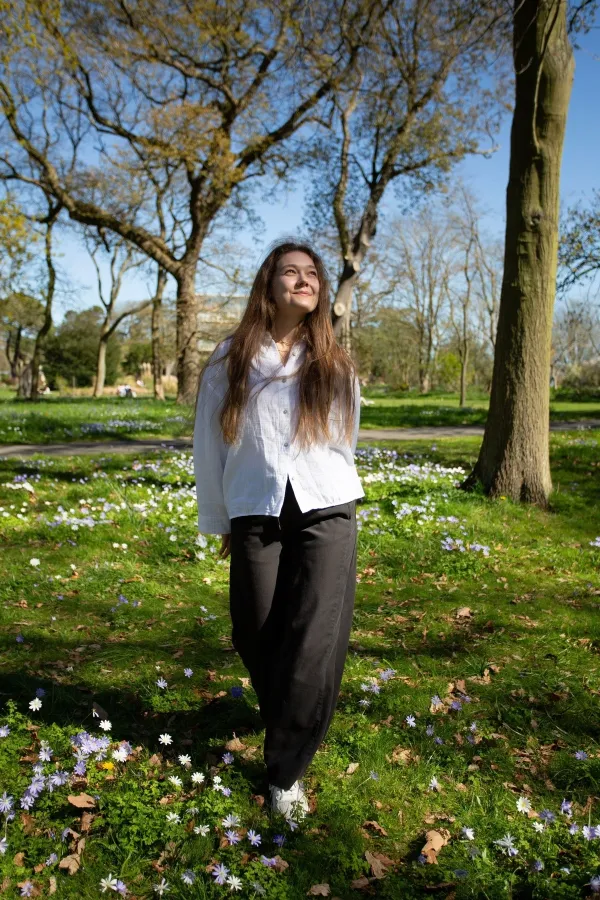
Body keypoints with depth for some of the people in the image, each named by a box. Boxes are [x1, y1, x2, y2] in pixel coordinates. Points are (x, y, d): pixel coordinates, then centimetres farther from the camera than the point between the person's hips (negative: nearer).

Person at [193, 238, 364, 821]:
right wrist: (217, 521, 11)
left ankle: (286, 770, 9)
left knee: (315, 645, -6)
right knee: (259, 640, 7)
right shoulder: (231, 358, 4)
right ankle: (287, 725, 37)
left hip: (325, 513, 0)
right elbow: (209, 443, 8)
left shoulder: (335, 364, 8)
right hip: (255, 516, 0)